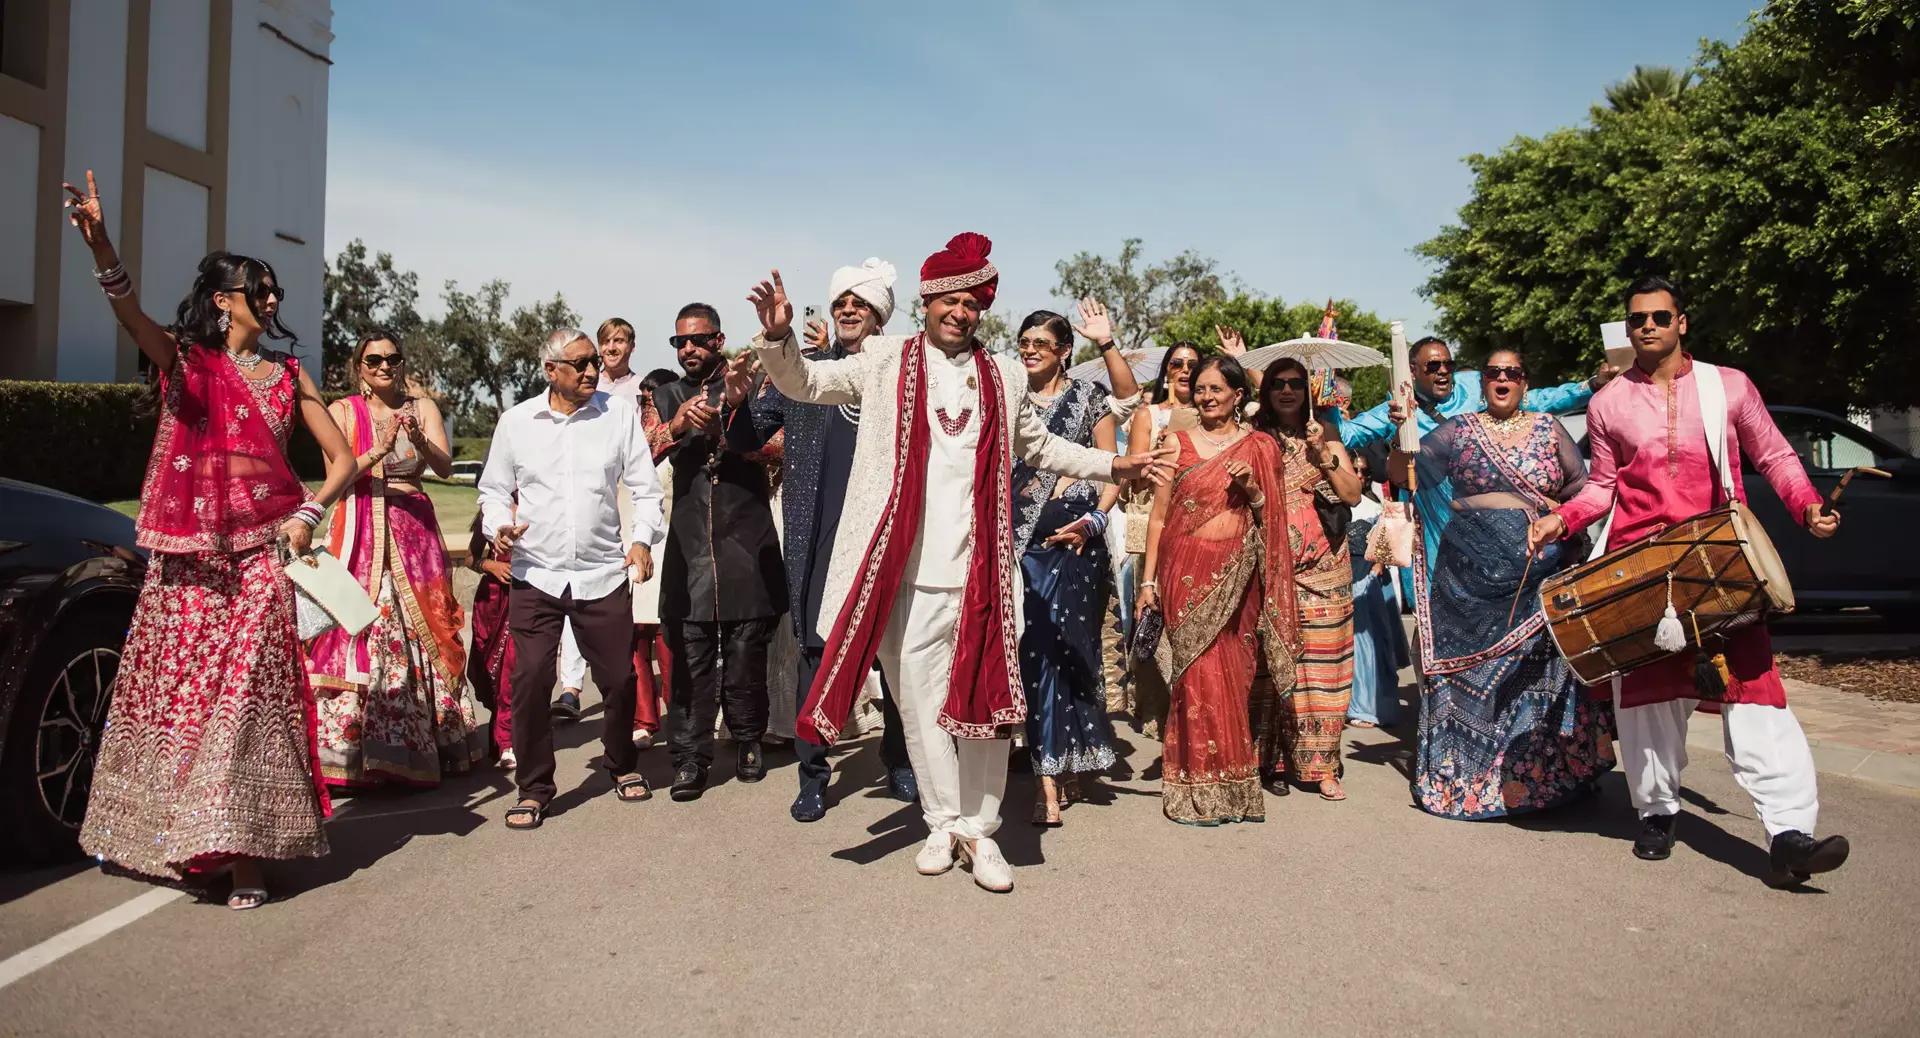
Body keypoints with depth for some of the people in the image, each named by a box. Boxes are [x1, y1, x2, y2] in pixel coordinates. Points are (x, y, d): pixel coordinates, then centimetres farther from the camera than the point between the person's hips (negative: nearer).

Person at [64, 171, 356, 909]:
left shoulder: (285, 373, 9)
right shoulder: (184, 359, 4)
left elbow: (342, 459, 8)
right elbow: (131, 315, -18)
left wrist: (308, 514, -10)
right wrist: (98, 244, -37)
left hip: (261, 552, 0)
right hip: (188, 553, 0)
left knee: (248, 693, -2)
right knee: (173, 688, 8)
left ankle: (245, 851, 2)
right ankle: (172, 836, 23)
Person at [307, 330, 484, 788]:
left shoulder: (423, 407, 10)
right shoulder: (342, 410, 7)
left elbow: (445, 466, -4)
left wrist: (419, 440, -23)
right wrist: (379, 450, -20)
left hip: (415, 528, 1)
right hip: (360, 531, -1)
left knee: (420, 633, 0)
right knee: (356, 630, -7)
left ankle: (421, 746, 9)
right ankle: (353, 753, 0)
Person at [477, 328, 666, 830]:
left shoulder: (620, 413, 3)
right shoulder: (516, 420, 4)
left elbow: (645, 487, 2)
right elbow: (494, 488, 13)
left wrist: (643, 538, -12)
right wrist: (500, 525, -7)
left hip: (602, 574, 0)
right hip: (535, 575, 0)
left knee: (619, 678, 4)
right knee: (530, 680, -4)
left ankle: (623, 766, 31)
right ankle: (533, 788, 13)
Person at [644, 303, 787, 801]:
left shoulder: (744, 387, 7)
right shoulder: (666, 396, 15)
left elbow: (761, 451, -5)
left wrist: (721, 425, -22)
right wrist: (676, 427, -14)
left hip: (746, 535, -2)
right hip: (689, 539, 2)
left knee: (747, 645, 3)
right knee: (689, 648, -3)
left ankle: (748, 739, 19)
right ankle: (690, 755, 2)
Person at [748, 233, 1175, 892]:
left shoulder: (1002, 376, 13)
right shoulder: (886, 362, 6)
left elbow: (1040, 448, 24)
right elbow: (804, 382, 2)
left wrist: (1112, 465, 16)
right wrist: (778, 336, -17)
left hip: (982, 571, 1)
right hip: (908, 573, -1)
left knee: (986, 703, 4)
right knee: (920, 702, 7)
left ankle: (980, 828, 17)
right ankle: (943, 822, 23)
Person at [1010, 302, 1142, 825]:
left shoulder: (1088, 395, 7)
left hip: (1074, 535, -2)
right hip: (1021, 536, 2)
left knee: (1066, 644, -1)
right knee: (1036, 646, -1)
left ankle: (1060, 767, 9)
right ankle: (1055, 769, 4)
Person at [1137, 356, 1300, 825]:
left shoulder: (1260, 448, 10)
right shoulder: (1177, 443, 7)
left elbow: (1273, 520, 11)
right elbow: (1158, 517, 6)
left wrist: (1253, 488, -8)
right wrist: (1148, 581, 1)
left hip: (1238, 574, 1)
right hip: (1188, 570, -1)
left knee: (1234, 676, 2)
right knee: (1199, 675, -6)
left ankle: (1234, 786, 14)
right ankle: (1198, 788, 3)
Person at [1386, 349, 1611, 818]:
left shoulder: (1548, 429, 10)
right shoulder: (1458, 430, 7)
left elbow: (1582, 492, 11)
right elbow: (1402, 473, 3)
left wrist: (1554, 514, -7)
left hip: (1539, 569, 1)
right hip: (1471, 567, -1)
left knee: (1536, 667, 2)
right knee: (1471, 667, 2)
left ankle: (1544, 773, 15)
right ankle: (1464, 774, 12)